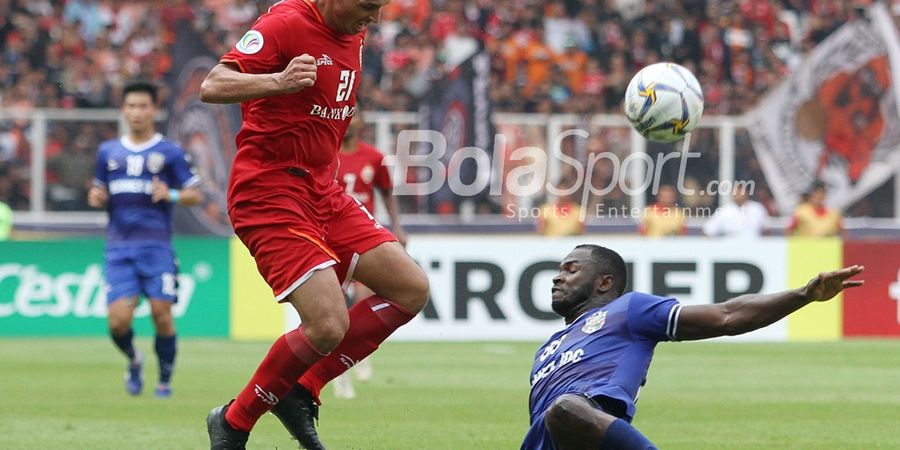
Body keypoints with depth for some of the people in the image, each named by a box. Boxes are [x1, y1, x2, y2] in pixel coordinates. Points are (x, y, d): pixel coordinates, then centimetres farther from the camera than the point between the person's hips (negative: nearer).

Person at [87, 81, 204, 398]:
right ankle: (133, 360, 23)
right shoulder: (108, 152, 14)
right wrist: (96, 197, -1)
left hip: (156, 246, -2)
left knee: (161, 314, -7)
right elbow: (100, 191, 23)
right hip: (119, 249, 2)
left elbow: (195, 195, 2)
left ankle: (165, 380, 10)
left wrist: (171, 195, -18)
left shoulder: (170, 152, 3)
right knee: (118, 320, -9)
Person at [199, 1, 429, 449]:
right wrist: (279, 81, -41)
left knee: (412, 289, 0)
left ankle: (301, 394, 8)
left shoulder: (353, 37, 11)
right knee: (329, 326, -19)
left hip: (323, 192, 9)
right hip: (268, 194, -9)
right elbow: (211, 87, -25)